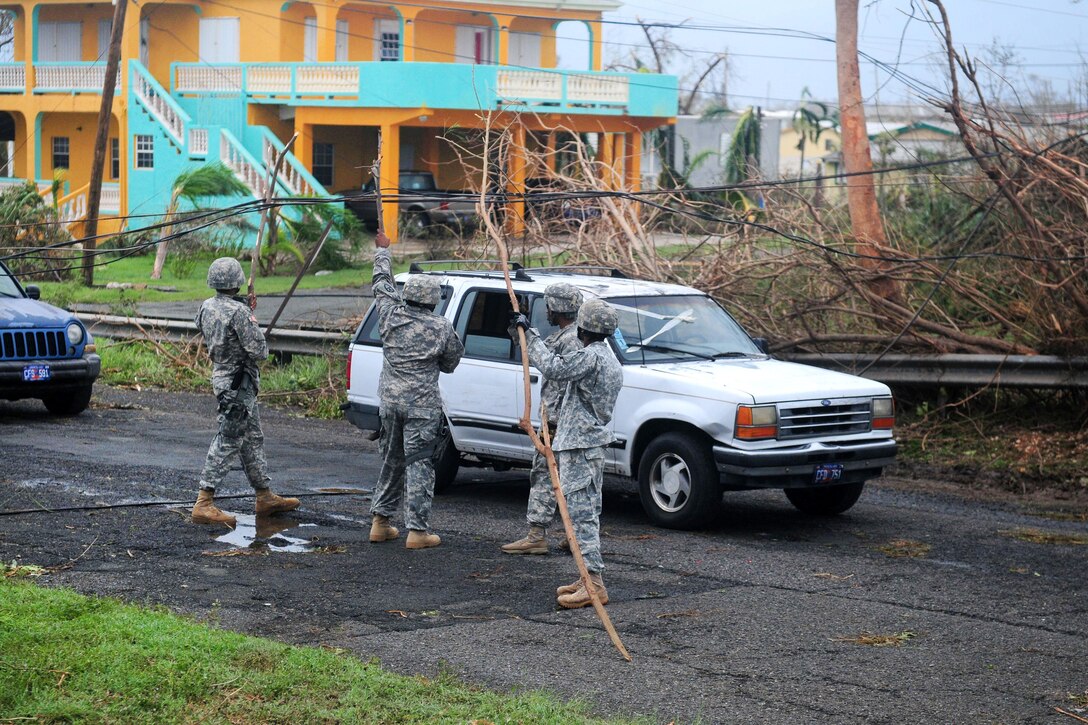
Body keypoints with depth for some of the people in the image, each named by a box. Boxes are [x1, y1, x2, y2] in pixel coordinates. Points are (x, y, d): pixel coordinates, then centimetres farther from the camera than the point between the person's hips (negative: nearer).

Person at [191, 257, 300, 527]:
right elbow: (259, 350, -22)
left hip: (220, 374, 9)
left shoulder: (206, 307, 3)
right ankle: (204, 504, -8)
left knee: (253, 438, 18)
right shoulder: (238, 311, -22)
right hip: (238, 384, -9)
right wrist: (262, 346, 3)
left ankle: (265, 497, 27)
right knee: (227, 443, -7)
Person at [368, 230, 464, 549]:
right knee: (419, 464, -3)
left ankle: (380, 522, 21)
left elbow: (382, 283, 18)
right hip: (422, 404, -4)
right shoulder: (441, 328, -8)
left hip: (390, 400, 5)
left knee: (391, 460, 17)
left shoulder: (391, 315, 0)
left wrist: (382, 249, 32)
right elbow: (450, 363, 5)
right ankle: (417, 530, -5)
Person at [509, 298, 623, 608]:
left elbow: (552, 368, -22)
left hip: (579, 444, -11)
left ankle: (594, 583, -15)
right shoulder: (611, 360, 16)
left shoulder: (591, 356, -17)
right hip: (595, 442, 11)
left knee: (581, 512, -12)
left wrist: (529, 333, -13)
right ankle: (591, 578, 18)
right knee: (588, 512, 14)